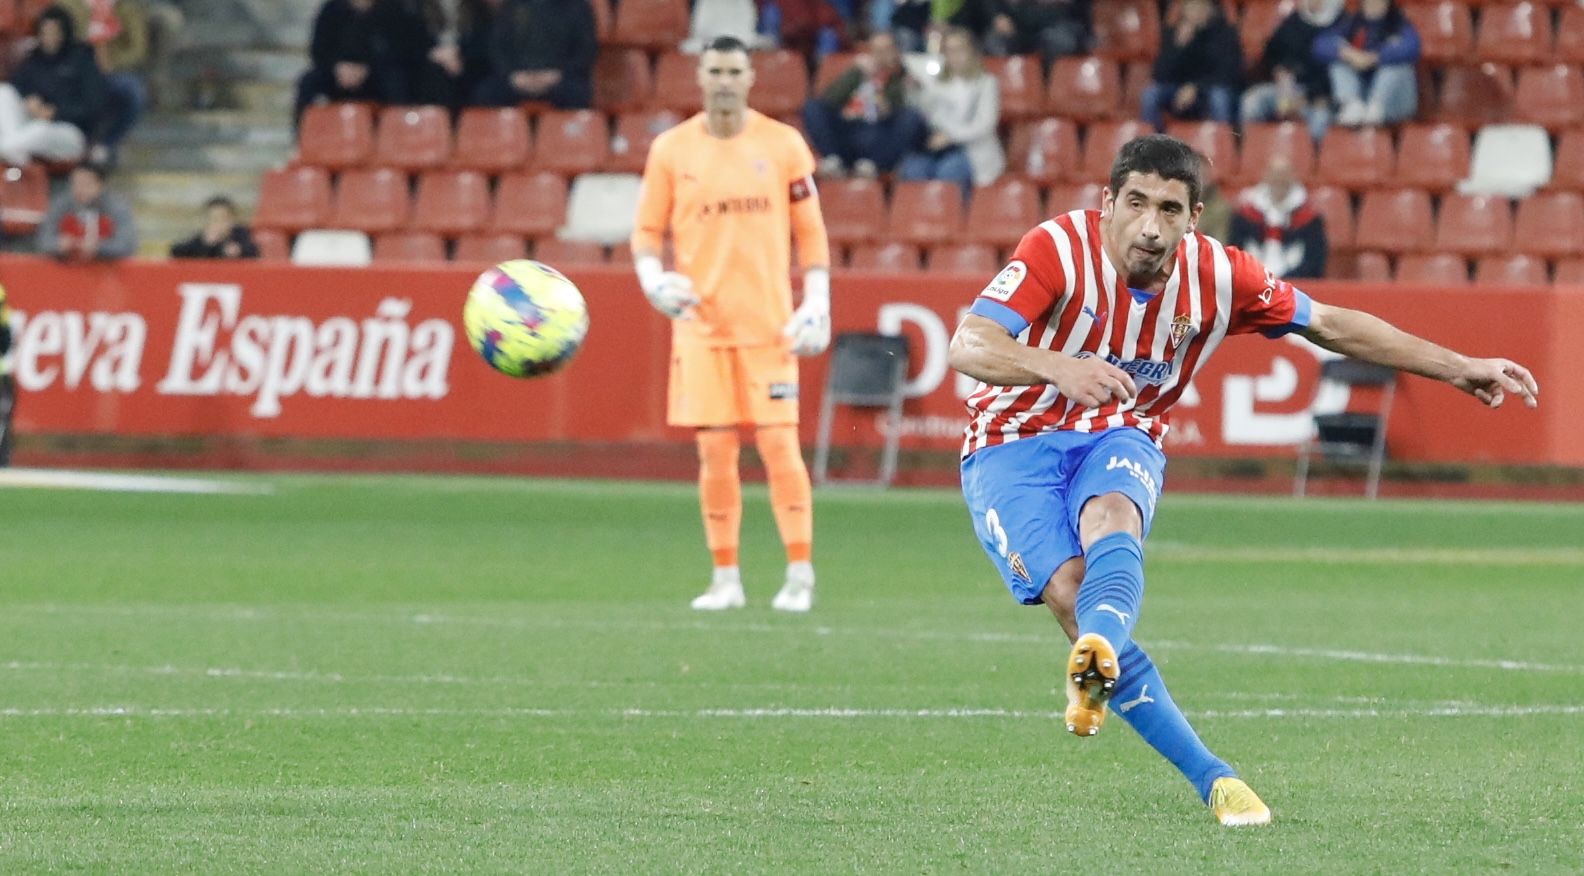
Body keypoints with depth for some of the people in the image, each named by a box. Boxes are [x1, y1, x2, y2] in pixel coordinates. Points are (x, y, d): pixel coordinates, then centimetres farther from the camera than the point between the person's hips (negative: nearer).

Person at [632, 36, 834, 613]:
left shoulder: (783, 145, 2)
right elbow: (647, 230, 9)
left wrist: (817, 304, -2)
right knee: (714, 450, 0)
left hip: (769, 322, -1)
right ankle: (725, 579, 9)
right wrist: (653, 279, -11)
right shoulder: (671, 149, 4)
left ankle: (800, 575, 0)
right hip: (701, 322, 1)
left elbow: (810, 229, 6)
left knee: (779, 444, -8)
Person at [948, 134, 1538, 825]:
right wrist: (1055, 367, -51)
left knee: (1111, 518, -34)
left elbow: (1331, 326, 6)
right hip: (1013, 442, -3)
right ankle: (1211, 779, -25)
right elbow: (967, 347, -31)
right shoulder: (1060, 249, -20)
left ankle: (1097, 664, -65)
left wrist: (1460, 370, 4)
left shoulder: (1217, 275, -7)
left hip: (1120, 437, 3)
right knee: (1070, 591, -26)